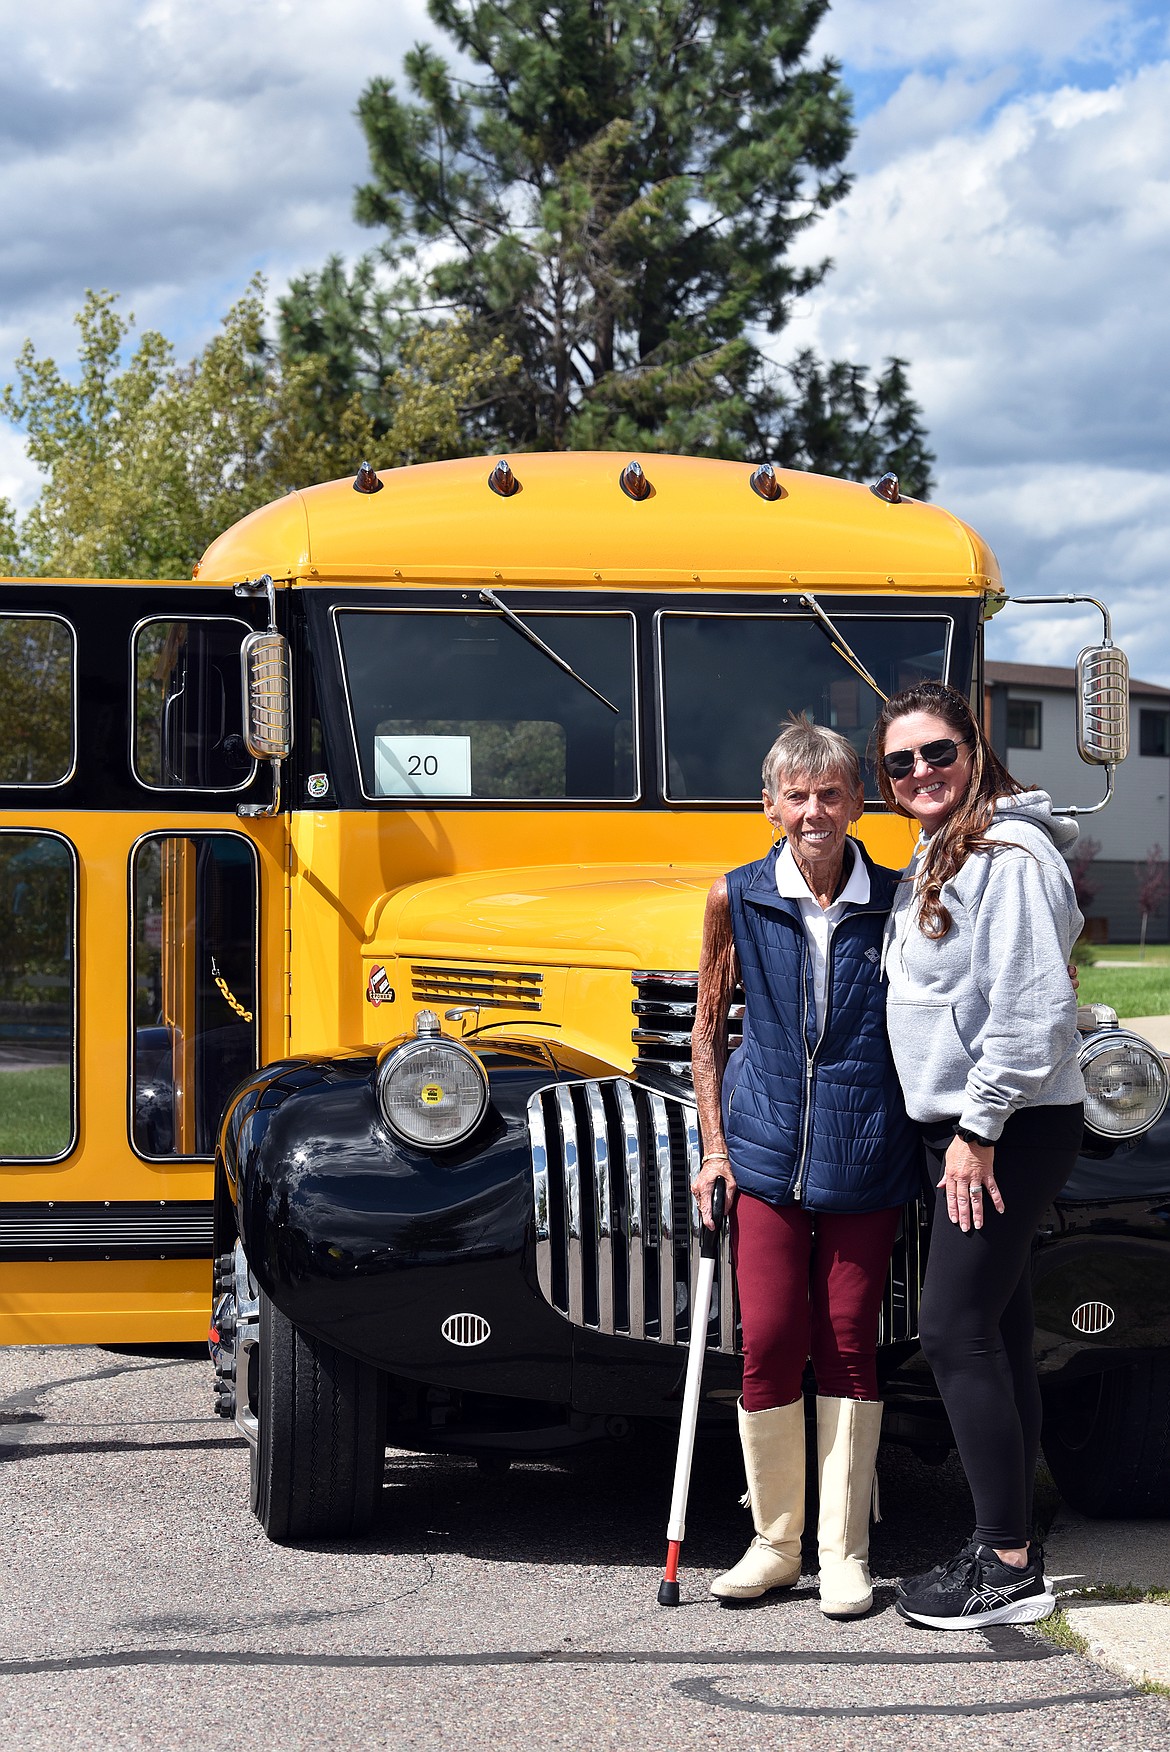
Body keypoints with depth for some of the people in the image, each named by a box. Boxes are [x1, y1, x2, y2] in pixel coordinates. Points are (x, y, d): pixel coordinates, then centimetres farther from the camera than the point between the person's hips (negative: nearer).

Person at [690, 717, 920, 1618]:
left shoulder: (897, 903, -1)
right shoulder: (737, 900, 0)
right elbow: (709, 1026, 9)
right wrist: (714, 1146, 5)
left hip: (867, 1162, 0)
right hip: (766, 1159, 0)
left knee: (850, 1347, 5)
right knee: (768, 1344, 0)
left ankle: (844, 1553, 15)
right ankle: (775, 1542, 16)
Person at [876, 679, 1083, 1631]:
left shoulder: (1011, 856, -16)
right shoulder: (937, 858, 15)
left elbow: (1031, 1011, -23)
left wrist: (979, 1130, -19)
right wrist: (964, 1130, 17)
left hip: (1012, 1128, -10)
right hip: (963, 1125, 10)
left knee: (957, 1331, -10)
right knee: (995, 1336, 11)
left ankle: (1010, 1569, -4)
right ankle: (1006, 1545, 17)